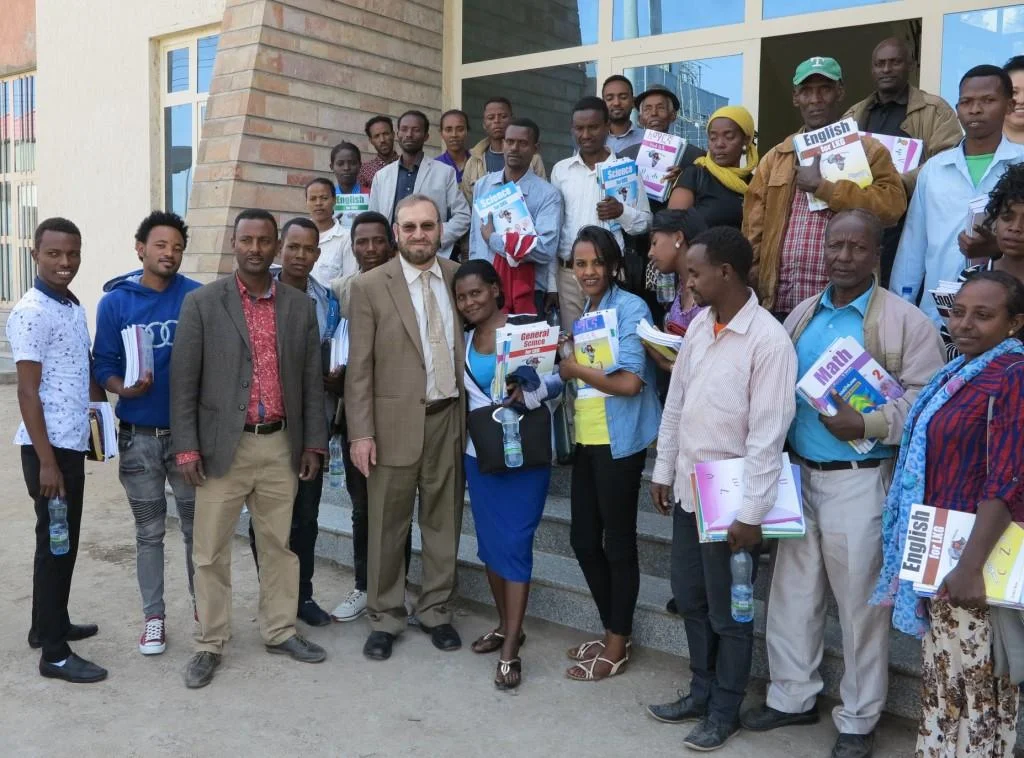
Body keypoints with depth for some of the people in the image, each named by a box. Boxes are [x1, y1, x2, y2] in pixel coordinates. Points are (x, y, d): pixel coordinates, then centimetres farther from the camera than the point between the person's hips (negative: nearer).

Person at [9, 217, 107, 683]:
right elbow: (28, 392, -17)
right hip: (48, 448, -8)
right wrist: (46, 460, -19)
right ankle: (54, 653, 8)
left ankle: (49, 625, 32)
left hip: (73, 443, 8)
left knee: (65, 542, 17)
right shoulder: (30, 313, -15)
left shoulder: (74, 308, 11)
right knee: (55, 544, -1)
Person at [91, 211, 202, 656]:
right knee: (149, 533, 12)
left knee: (197, 527, 10)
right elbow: (103, 367, -1)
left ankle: (202, 602, 29)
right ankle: (154, 616, 25)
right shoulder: (115, 302, -3)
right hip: (138, 436, 0)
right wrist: (124, 388, -21)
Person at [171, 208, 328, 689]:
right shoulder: (202, 303, -2)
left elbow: (311, 380, 9)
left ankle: (280, 631, 28)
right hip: (224, 446, -2)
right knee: (210, 550, 5)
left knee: (279, 544, 13)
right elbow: (184, 381, -3)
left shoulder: (300, 307, 7)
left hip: (281, 446, 3)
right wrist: (186, 447, -8)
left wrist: (313, 443, 6)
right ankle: (210, 643, 19)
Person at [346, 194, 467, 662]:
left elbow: (471, 347, 10)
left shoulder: (459, 277, 6)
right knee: (387, 527, 8)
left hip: (450, 418, 3)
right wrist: (360, 433, -9)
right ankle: (385, 618, 24)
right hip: (396, 422, -3)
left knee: (443, 522, 12)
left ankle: (435, 610, 29)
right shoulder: (370, 286, -4)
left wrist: (474, 415, 5)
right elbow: (359, 368, -5)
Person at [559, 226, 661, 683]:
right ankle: (612, 632, 31)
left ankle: (617, 646, 19)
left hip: (618, 441, -8)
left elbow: (630, 381, -20)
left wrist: (575, 369, -11)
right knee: (583, 539, 13)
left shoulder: (631, 308, -11)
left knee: (618, 542, 4)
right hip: (586, 439, 8)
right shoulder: (584, 312, 14)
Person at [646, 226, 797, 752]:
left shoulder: (769, 340, -19)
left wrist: (751, 513, -18)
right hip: (688, 488, 7)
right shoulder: (699, 323, 3)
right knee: (690, 599, 19)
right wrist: (663, 472, 13)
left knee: (728, 612, 10)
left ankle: (725, 710, 29)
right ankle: (701, 692, 38)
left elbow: (768, 435, -19)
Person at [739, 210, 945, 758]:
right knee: (792, 590, 14)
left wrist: (867, 425, -24)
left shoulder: (905, 320, -8)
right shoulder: (801, 315, 9)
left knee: (859, 600, 6)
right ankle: (792, 696, 32)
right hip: (798, 473, 6)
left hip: (859, 480, -5)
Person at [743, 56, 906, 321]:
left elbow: (892, 205, -13)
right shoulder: (775, 157, 14)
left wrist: (822, 186, -13)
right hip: (779, 304, 3)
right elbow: (754, 231, 9)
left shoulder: (868, 150, 4)